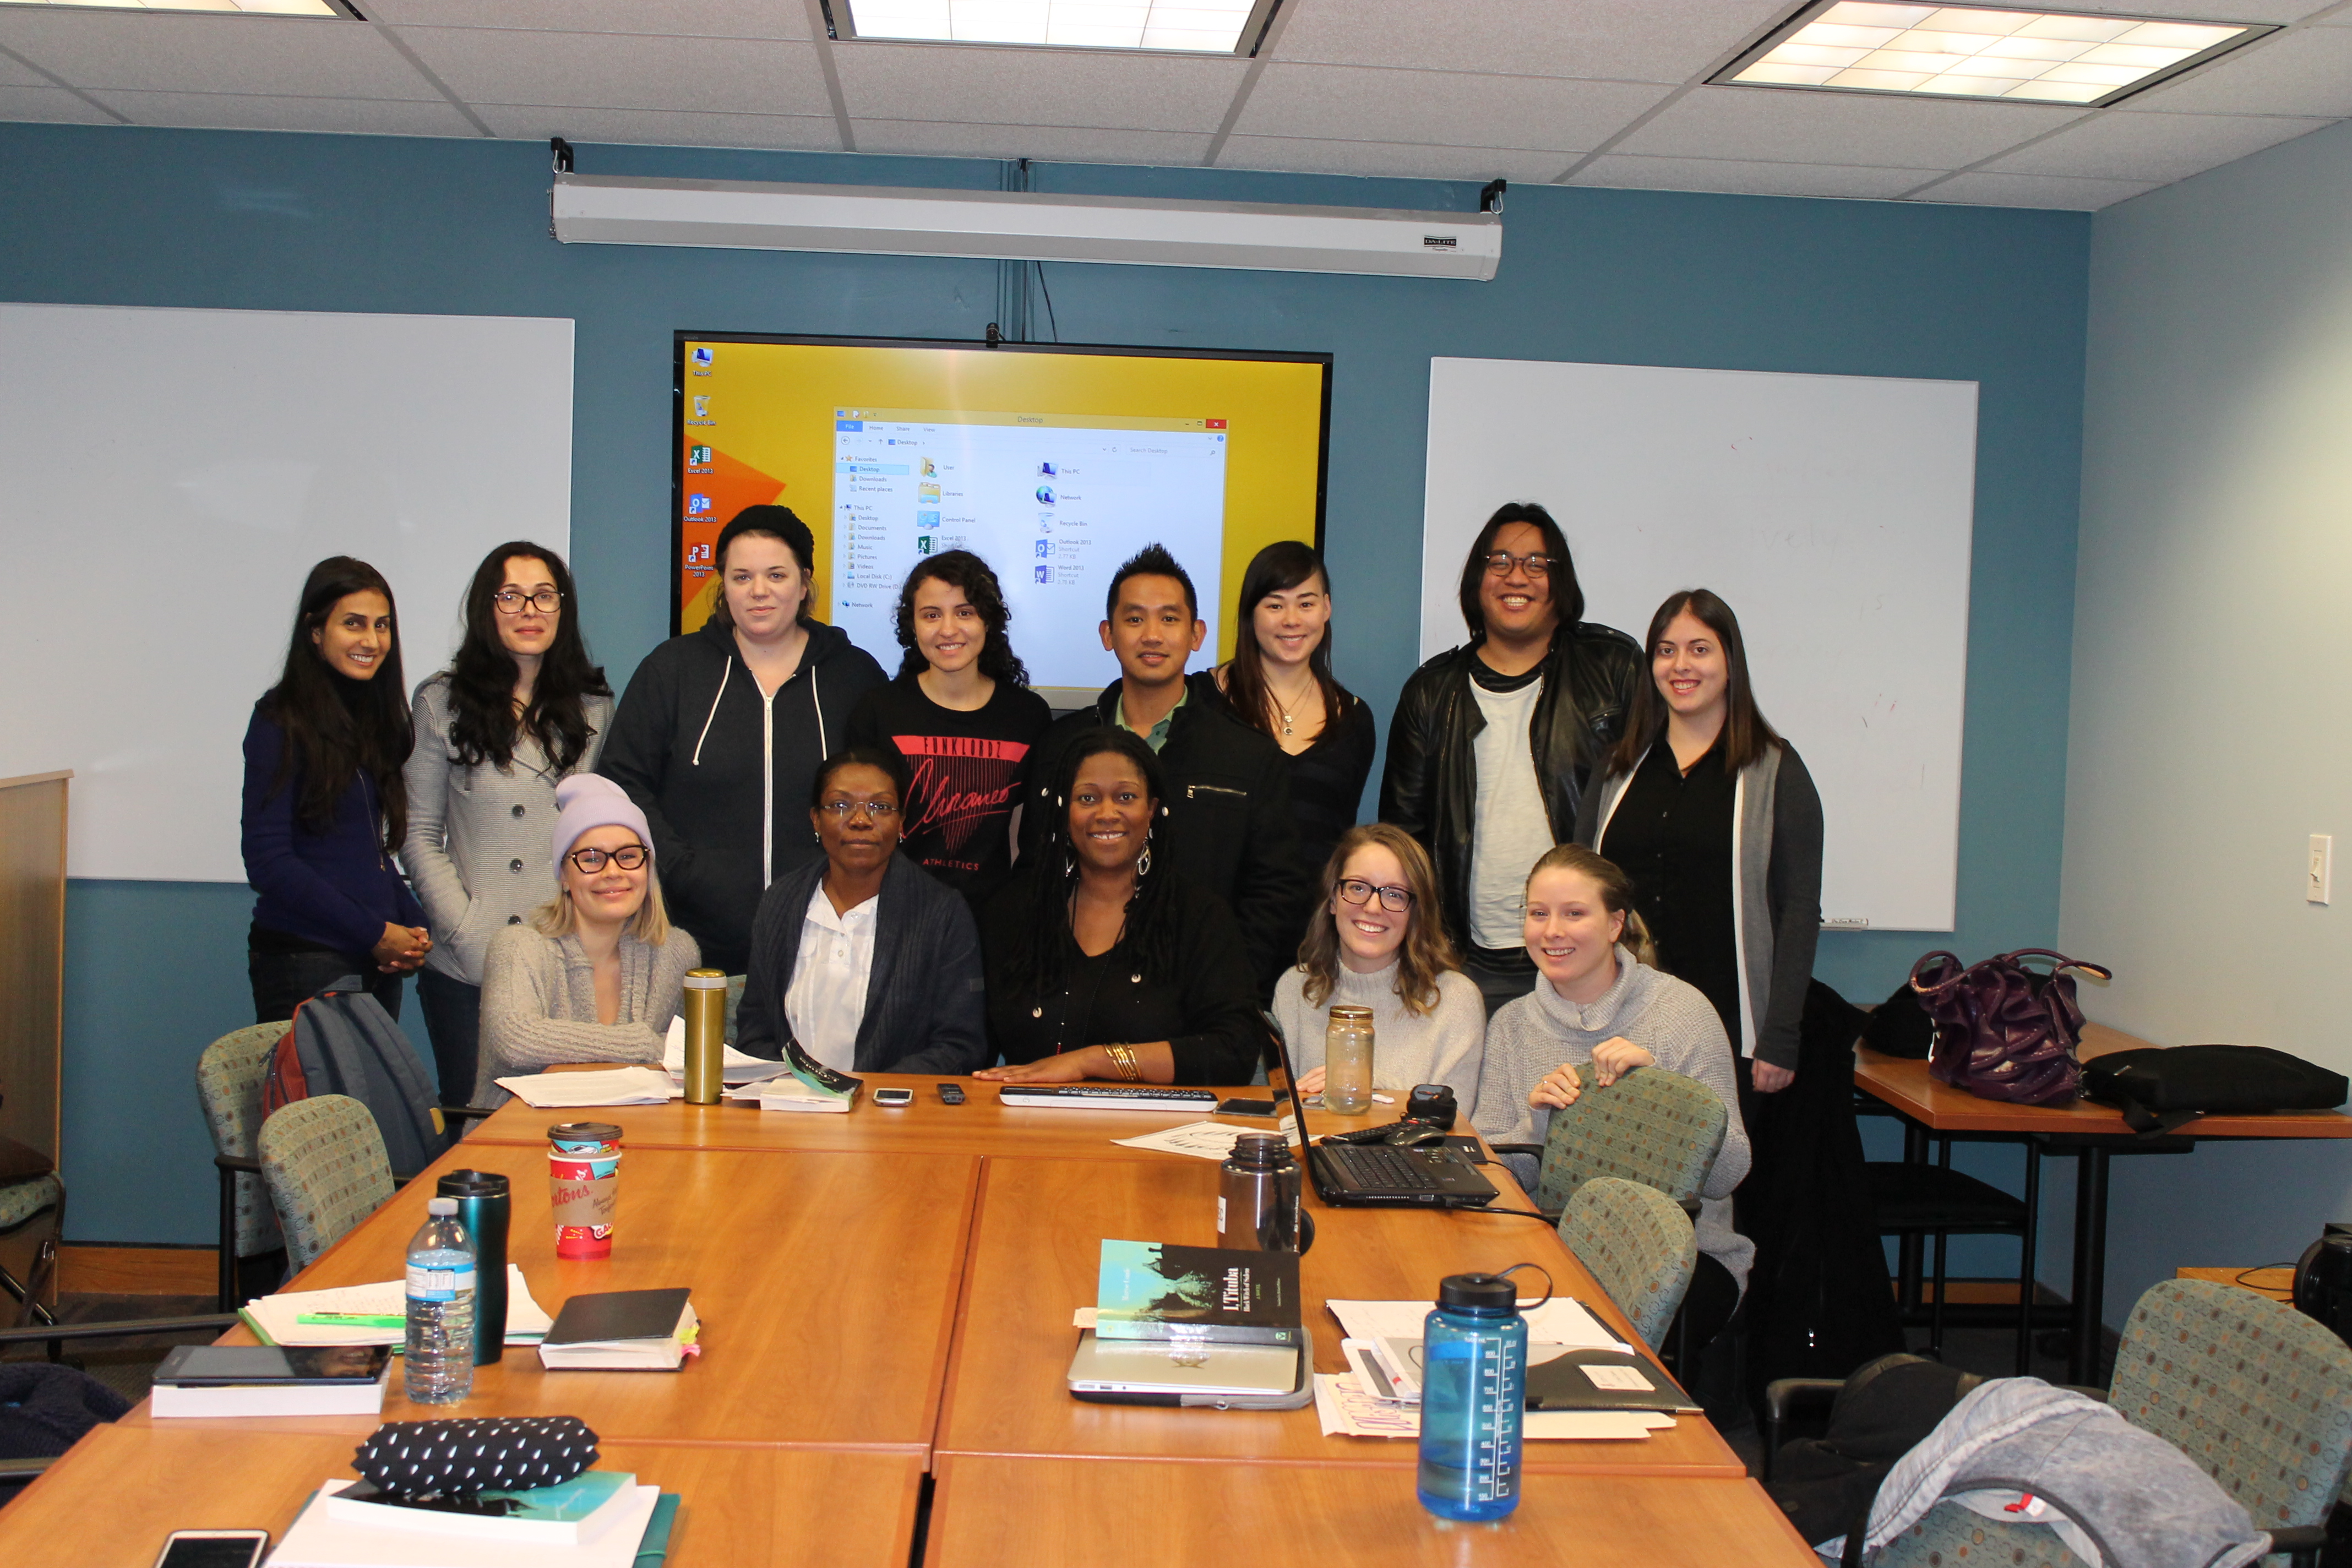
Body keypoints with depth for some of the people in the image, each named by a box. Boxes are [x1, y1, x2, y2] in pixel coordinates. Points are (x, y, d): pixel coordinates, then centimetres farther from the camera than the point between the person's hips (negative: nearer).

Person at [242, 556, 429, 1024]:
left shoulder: (375, 720, 13)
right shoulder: (282, 724, -7)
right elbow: (267, 862, -13)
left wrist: (413, 928, 1)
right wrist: (374, 933, -12)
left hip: (378, 965, 7)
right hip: (306, 963, -6)